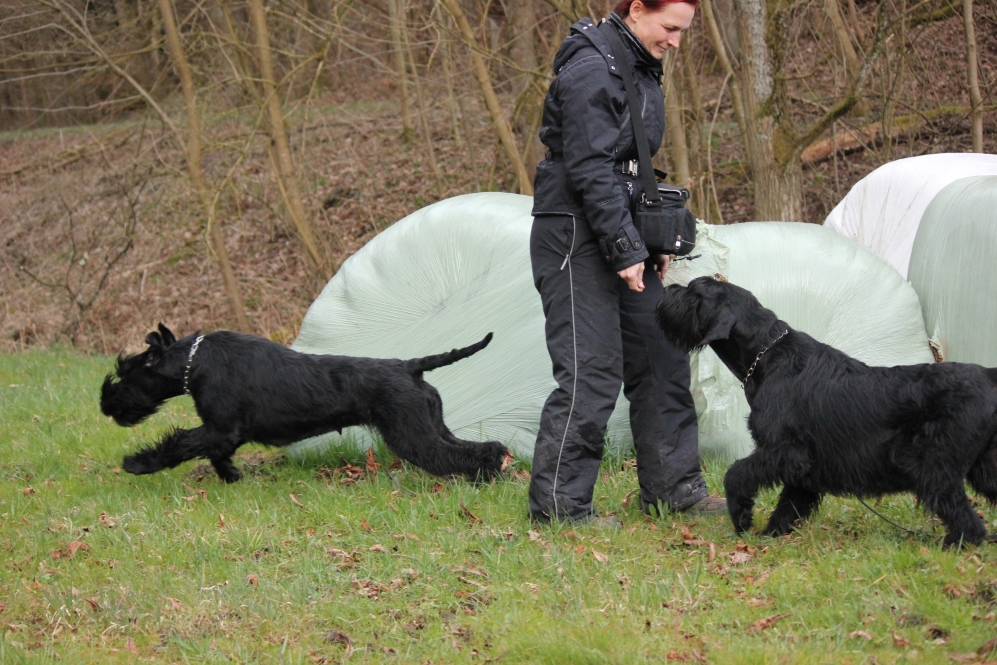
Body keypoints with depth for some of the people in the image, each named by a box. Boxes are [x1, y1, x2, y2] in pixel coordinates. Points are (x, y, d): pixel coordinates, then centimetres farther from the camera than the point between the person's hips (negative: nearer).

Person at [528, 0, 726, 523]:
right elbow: (590, 170, -22)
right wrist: (626, 250, -21)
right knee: (590, 369, -10)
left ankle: (673, 485, 20)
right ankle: (557, 502, -4)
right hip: (576, 239, -10)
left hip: (621, 237, 10)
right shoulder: (591, 70, -17)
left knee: (659, 357, 12)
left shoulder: (640, 68, 14)